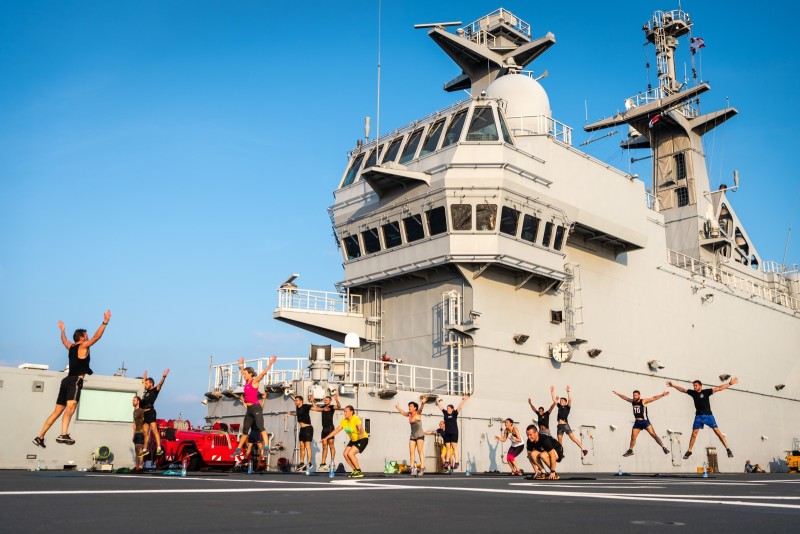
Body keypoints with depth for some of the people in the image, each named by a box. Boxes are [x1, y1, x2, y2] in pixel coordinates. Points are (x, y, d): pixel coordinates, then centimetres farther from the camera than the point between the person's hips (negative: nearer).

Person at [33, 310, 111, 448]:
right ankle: (64, 435, -46)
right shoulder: (83, 346, -2)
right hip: (75, 381, -9)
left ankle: (40, 437, 17)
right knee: (70, 407, -27)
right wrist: (105, 322, -16)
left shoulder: (71, 347, 20)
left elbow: (64, 340, 41)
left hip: (67, 380, 9)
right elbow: (96, 337, -15)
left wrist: (62, 330, 58)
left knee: (57, 411, 14)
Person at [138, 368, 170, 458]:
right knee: (146, 433, 14)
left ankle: (159, 448, -26)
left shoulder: (155, 390, -1)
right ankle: (145, 449, 22)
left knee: (154, 430, -17)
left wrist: (164, 376, -34)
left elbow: (160, 384, -19)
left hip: (150, 412, -9)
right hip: (145, 413, 9)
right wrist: (144, 378, 52)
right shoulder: (147, 391, 21)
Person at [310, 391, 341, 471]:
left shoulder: (332, 407, -3)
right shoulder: (322, 407, 15)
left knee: (331, 446, -6)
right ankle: (323, 463, 7)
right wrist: (312, 401, 21)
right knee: (324, 447, 7)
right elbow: (316, 408, 25)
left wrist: (336, 400, -38)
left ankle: (332, 461, -6)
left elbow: (339, 407, -20)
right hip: (324, 428, 7)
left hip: (330, 428, -7)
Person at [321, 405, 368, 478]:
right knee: (345, 454, -6)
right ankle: (355, 470, 9)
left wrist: (361, 434, -63)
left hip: (362, 439, -8)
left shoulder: (356, 419, -24)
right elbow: (336, 430, 5)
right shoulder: (344, 421, -2)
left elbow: (360, 428, -41)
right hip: (353, 440, 8)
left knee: (350, 453, -21)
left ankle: (359, 472, -8)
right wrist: (326, 437, 3)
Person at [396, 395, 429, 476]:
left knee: (420, 451, -11)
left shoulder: (418, 413, -9)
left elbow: (421, 409, -29)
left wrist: (423, 403, -49)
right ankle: (412, 468, -5)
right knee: (411, 452, -3)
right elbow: (404, 413, 28)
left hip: (420, 435, -6)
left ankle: (422, 468, -14)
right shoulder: (409, 414, 8)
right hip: (412, 436, 6)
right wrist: (398, 408, 37)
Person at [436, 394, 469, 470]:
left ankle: (456, 462, -12)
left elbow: (460, 407, -10)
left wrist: (464, 400, -18)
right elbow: (440, 407, 16)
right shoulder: (445, 413, 9)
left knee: (454, 447, -8)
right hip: (447, 433, 5)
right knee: (447, 448, 6)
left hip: (454, 433, -5)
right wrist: (438, 402, 20)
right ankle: (447, 462, 9)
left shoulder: (454, 413, -2)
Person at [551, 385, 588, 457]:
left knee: (573, 437, -11)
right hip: (559, 425, 5)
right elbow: (554, 399, 15)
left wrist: (568, 391, -19)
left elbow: (570, 400, -12)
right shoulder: (559, 406, 15)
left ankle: (583, 449, -11)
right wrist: (552, 391, 9)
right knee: (559, 440, 5)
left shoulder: (567, 407, 3)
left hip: (565, 425, -5)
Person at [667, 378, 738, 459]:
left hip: (708, 415, -3)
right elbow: (682, 390, 18)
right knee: (694, 433, 2)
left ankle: (728, 449, -5)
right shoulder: (692, 392, 5)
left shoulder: (706, 391, -5)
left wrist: (730, 383, -16)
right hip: (698, 416, 3)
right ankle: (689, 451, 10)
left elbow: (719, 388, -9)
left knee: (717, 431, -8)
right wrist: (673, 385, 21)